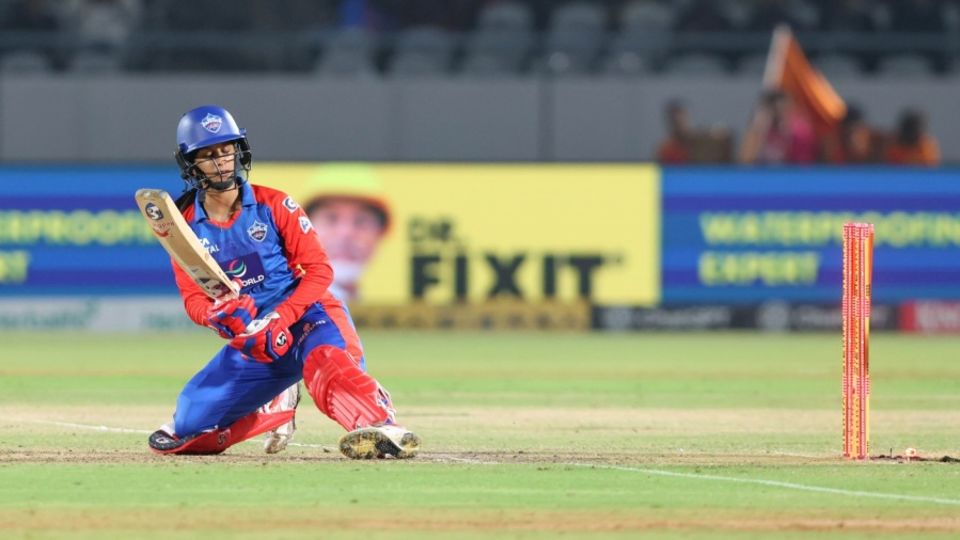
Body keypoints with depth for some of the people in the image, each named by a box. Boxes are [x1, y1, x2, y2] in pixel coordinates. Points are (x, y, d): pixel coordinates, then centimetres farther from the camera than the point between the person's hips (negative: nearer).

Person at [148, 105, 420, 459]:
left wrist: (279, 319, -24)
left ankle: (385, 430, -64)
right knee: (179, 434, 2)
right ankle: (274, 406, 27)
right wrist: (219, 317, -25)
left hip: (305, 314, -5)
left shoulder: (274, 206, -7)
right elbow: (193, 299, 0)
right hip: (251, 341, 5)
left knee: (325, 359, -41)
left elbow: (319, 271, -10)